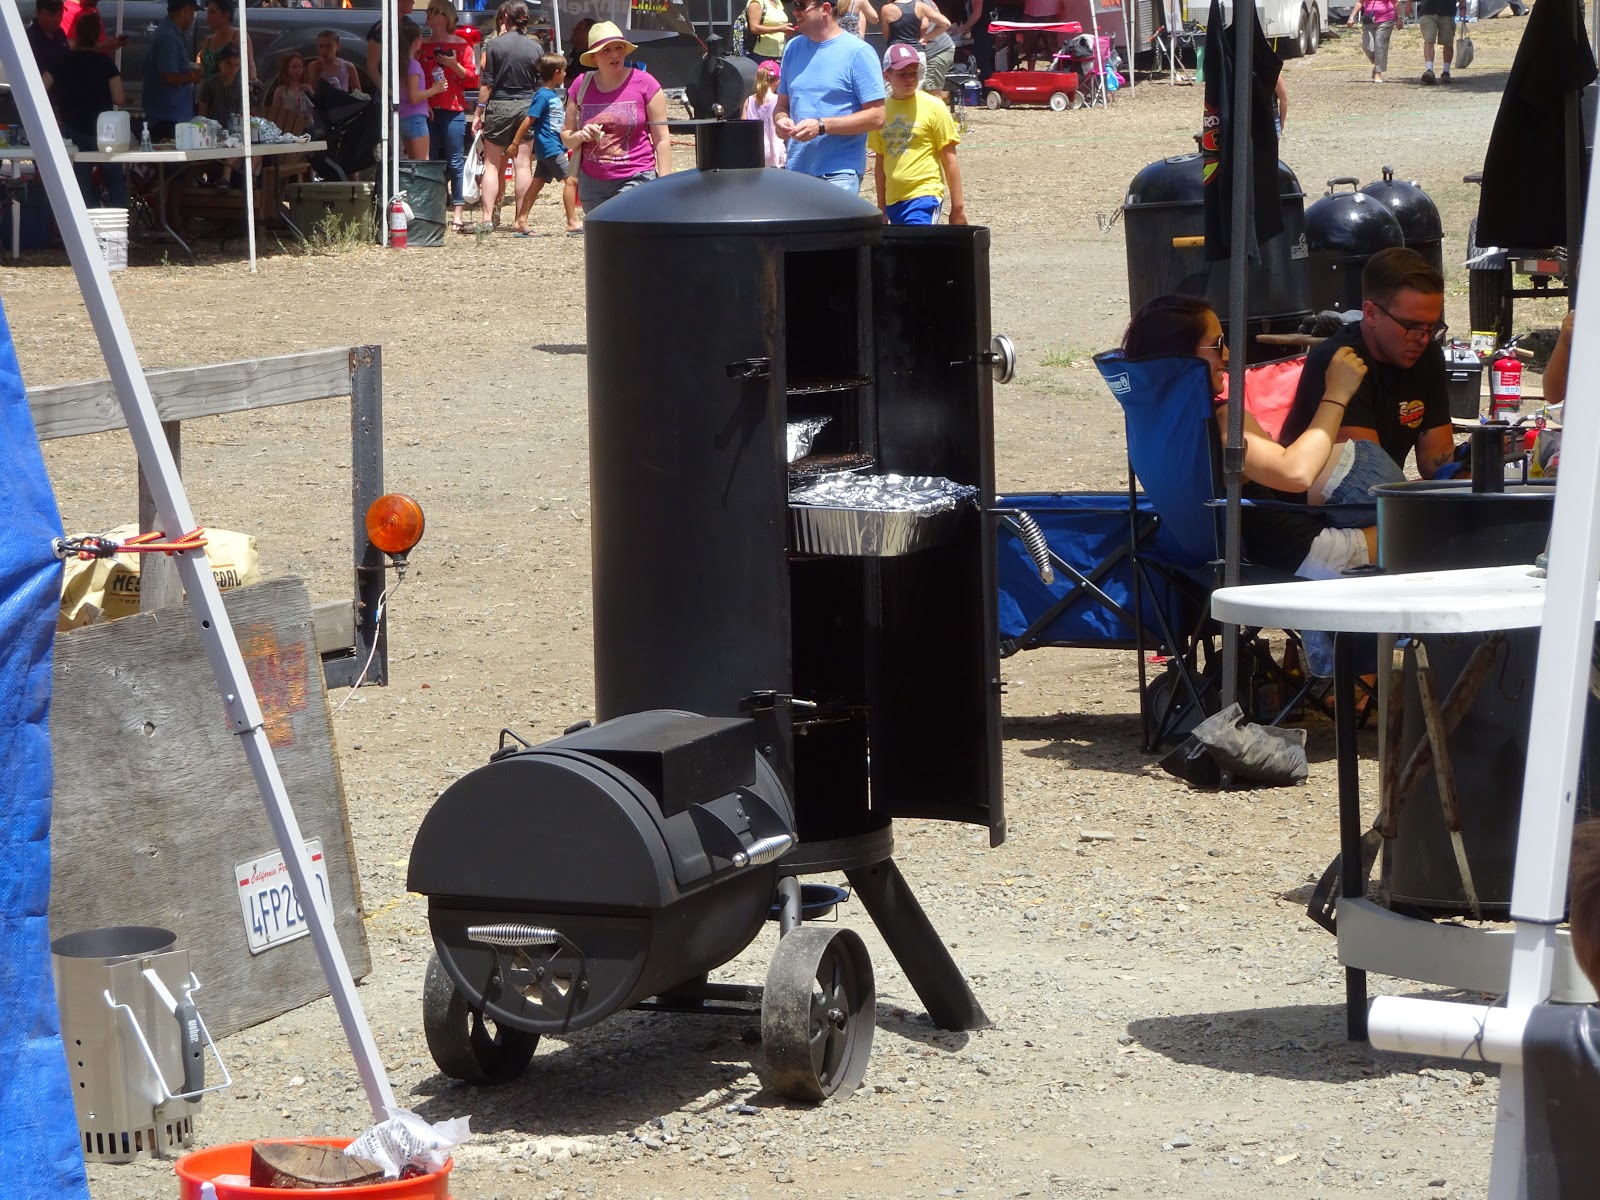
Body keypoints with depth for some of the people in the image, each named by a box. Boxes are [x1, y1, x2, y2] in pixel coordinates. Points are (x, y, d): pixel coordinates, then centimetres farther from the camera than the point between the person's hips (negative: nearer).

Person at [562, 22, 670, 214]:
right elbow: (566, 138, 15)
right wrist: (580, 136, -9)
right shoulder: (581, 87, 8)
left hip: (636, 179, -4)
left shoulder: (644, 83, -1)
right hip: (592, 182, 4)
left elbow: (661, 139, 0)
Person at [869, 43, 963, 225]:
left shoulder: (932, 107, -4)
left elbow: (949, 161, -2)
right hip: (893, 200, 5)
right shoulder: (882, 111, 9)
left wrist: (957, 207, -3)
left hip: (924, 196, -5)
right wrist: (881, 208, 18)